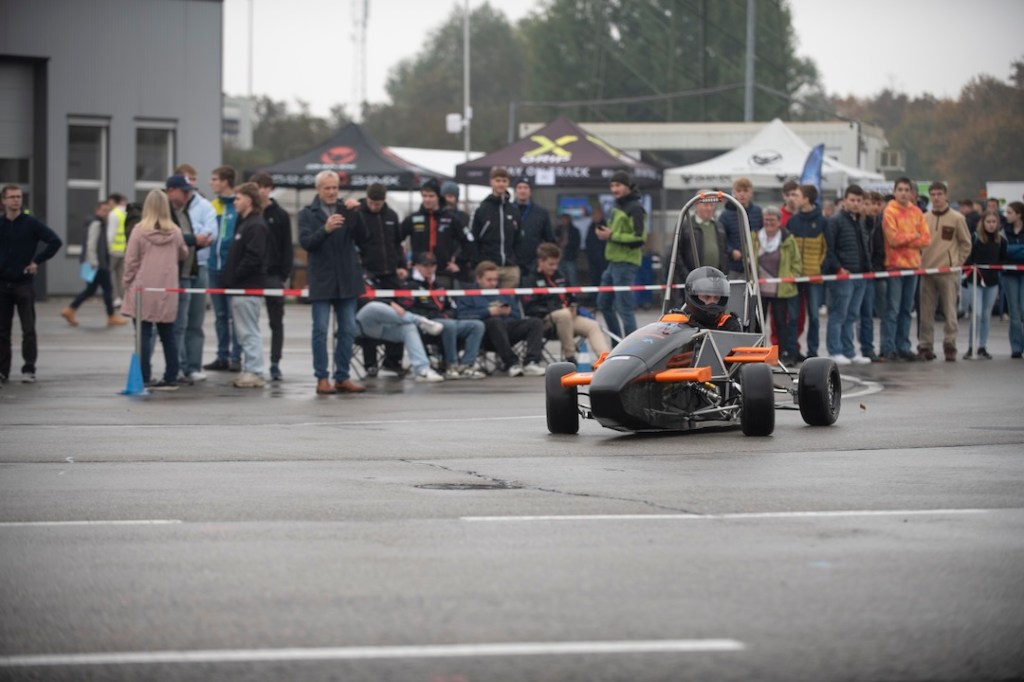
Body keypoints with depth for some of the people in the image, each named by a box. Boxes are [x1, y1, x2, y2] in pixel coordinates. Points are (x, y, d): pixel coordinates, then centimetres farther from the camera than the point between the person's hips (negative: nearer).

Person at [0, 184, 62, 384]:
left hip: (24, 284, -3)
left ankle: (29, 369, 5)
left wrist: (37, 261, -7)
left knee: (28, 330, -1)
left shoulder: (31, 223, -4)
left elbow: (55, 241, -4)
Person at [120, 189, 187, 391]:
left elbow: (131, 261, -6)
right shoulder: (175, 232, 1)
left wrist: (128, 283, 5)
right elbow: (183, 254, 18)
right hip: (167, 293, 3)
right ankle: (171, 378, 13)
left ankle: (144, 379, -4)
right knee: (168, 335, 12)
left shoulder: (140, 230, -8)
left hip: (143, 290, -3)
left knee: (144, 335, -1)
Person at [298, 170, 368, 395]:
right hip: (321, 281, -3)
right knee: (320, 331, -2)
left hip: (347, 281, 3)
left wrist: (356, 216, -14)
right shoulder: (308, 214, 3)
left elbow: (362, 239, 1)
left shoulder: (347, 212, 9)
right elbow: (306, 242, -11)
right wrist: (325, 229, -27)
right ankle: (322, 379, 2)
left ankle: (342, 377, 12)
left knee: (348, 330, 5)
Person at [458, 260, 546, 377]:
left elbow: (518, 316, 25)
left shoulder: (504, 294, 32)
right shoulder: (470, 296, 14)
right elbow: (463, 316, -6)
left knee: (535, 323, -15)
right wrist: (489, 312, -9)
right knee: (496, 321, -39)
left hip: (508, 329, 6)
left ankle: (530, 363, -35)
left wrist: (509, 312, 1)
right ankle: (511, 364, -41)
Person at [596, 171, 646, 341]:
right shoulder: (618, 206, 16)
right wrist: (606, 234, 7)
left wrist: (612, 236, -18)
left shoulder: (635, 208, -12)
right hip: (614, 261, 10)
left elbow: (639, 238, -19)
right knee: (604, 303, 16)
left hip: (626, 263, -10)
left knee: (624, 307, -8)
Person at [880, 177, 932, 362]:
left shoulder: (916, 212, 10)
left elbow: (926, 238, 4)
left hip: (912, 264, 5)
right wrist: (913, 236, -2)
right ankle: (889, 348, -4)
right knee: (893, 309, -6)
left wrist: (906, 240, -10)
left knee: (907, 309, 8)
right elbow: (893, 238, -14)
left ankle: (903, 347, 12)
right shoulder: (889, 211, -6)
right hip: (895, 264, -5)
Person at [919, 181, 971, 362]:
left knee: (950, 312, -2)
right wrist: (920, 262, 4)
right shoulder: (924, 219, 7)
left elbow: (966, 243, 5)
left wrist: (957, 263, 0)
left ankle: (950, 346, 3)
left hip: (948, 272, -3)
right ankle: (925, 346, 10)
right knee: (925, 313, 4)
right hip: (927, 272, 3)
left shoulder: (957, 218, 0)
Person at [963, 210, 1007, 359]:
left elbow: (1004, 260, 13)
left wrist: (997, 267, -1)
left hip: (992, 281, 4)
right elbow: (967, 258, -6)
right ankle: (970, 347, 0)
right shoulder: (975, 238, -7)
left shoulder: (1001, 241, 4)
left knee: (987, 315, 9)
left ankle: (983, 347, 18)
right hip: (975, 281, -4)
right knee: (977, 314, -10)